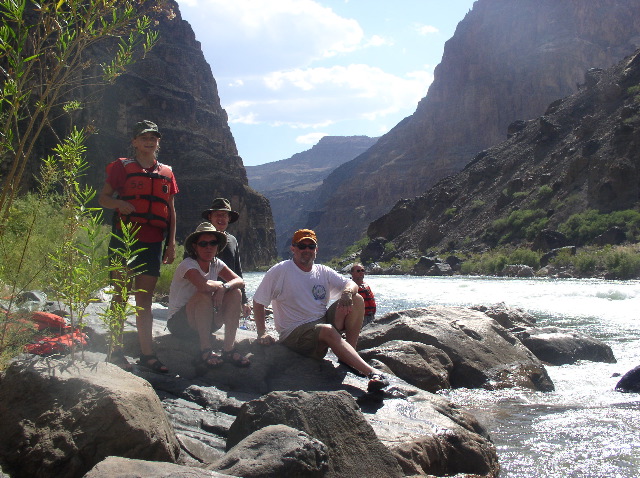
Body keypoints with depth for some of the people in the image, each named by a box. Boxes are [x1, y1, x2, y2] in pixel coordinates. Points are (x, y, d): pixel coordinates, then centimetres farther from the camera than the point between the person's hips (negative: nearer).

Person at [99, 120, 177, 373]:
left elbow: (170, 210, 18)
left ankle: (147, 353, 7)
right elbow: (103, 198, 5)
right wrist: (120, 203, -17)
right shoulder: (122, 167, 4)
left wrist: (172, 243, 11)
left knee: (145, 300, 6)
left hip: (153, 242, 4)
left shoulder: (166, 173, 15)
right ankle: (116, 352, 4)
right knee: (121, 296, -1)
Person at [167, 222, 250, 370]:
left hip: (205, 323, 7)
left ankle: (229, 348, -18)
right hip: (178, 322, -7)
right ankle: (206, 351, -30)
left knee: (235, 293, -12)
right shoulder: (187, 265, -18)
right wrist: (220, 284, -17)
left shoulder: (216, 264, 3)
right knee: (204, 295, -33)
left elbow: (240, 281, -9)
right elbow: (204, 286, -38)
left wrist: (224, 288, -29)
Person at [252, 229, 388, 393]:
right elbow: (258, 302, -1)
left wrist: (347, 292, -21)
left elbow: (352, 284, 4)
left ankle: (349, 356, -14)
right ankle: (371, 372, -45)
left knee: (357, 300, -11)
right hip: (295, 334, -6)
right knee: (328, 330, -36)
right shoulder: (280, 271, -3)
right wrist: (262, 333, -10)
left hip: (324, 322, 6)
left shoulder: (323, 272, 11)